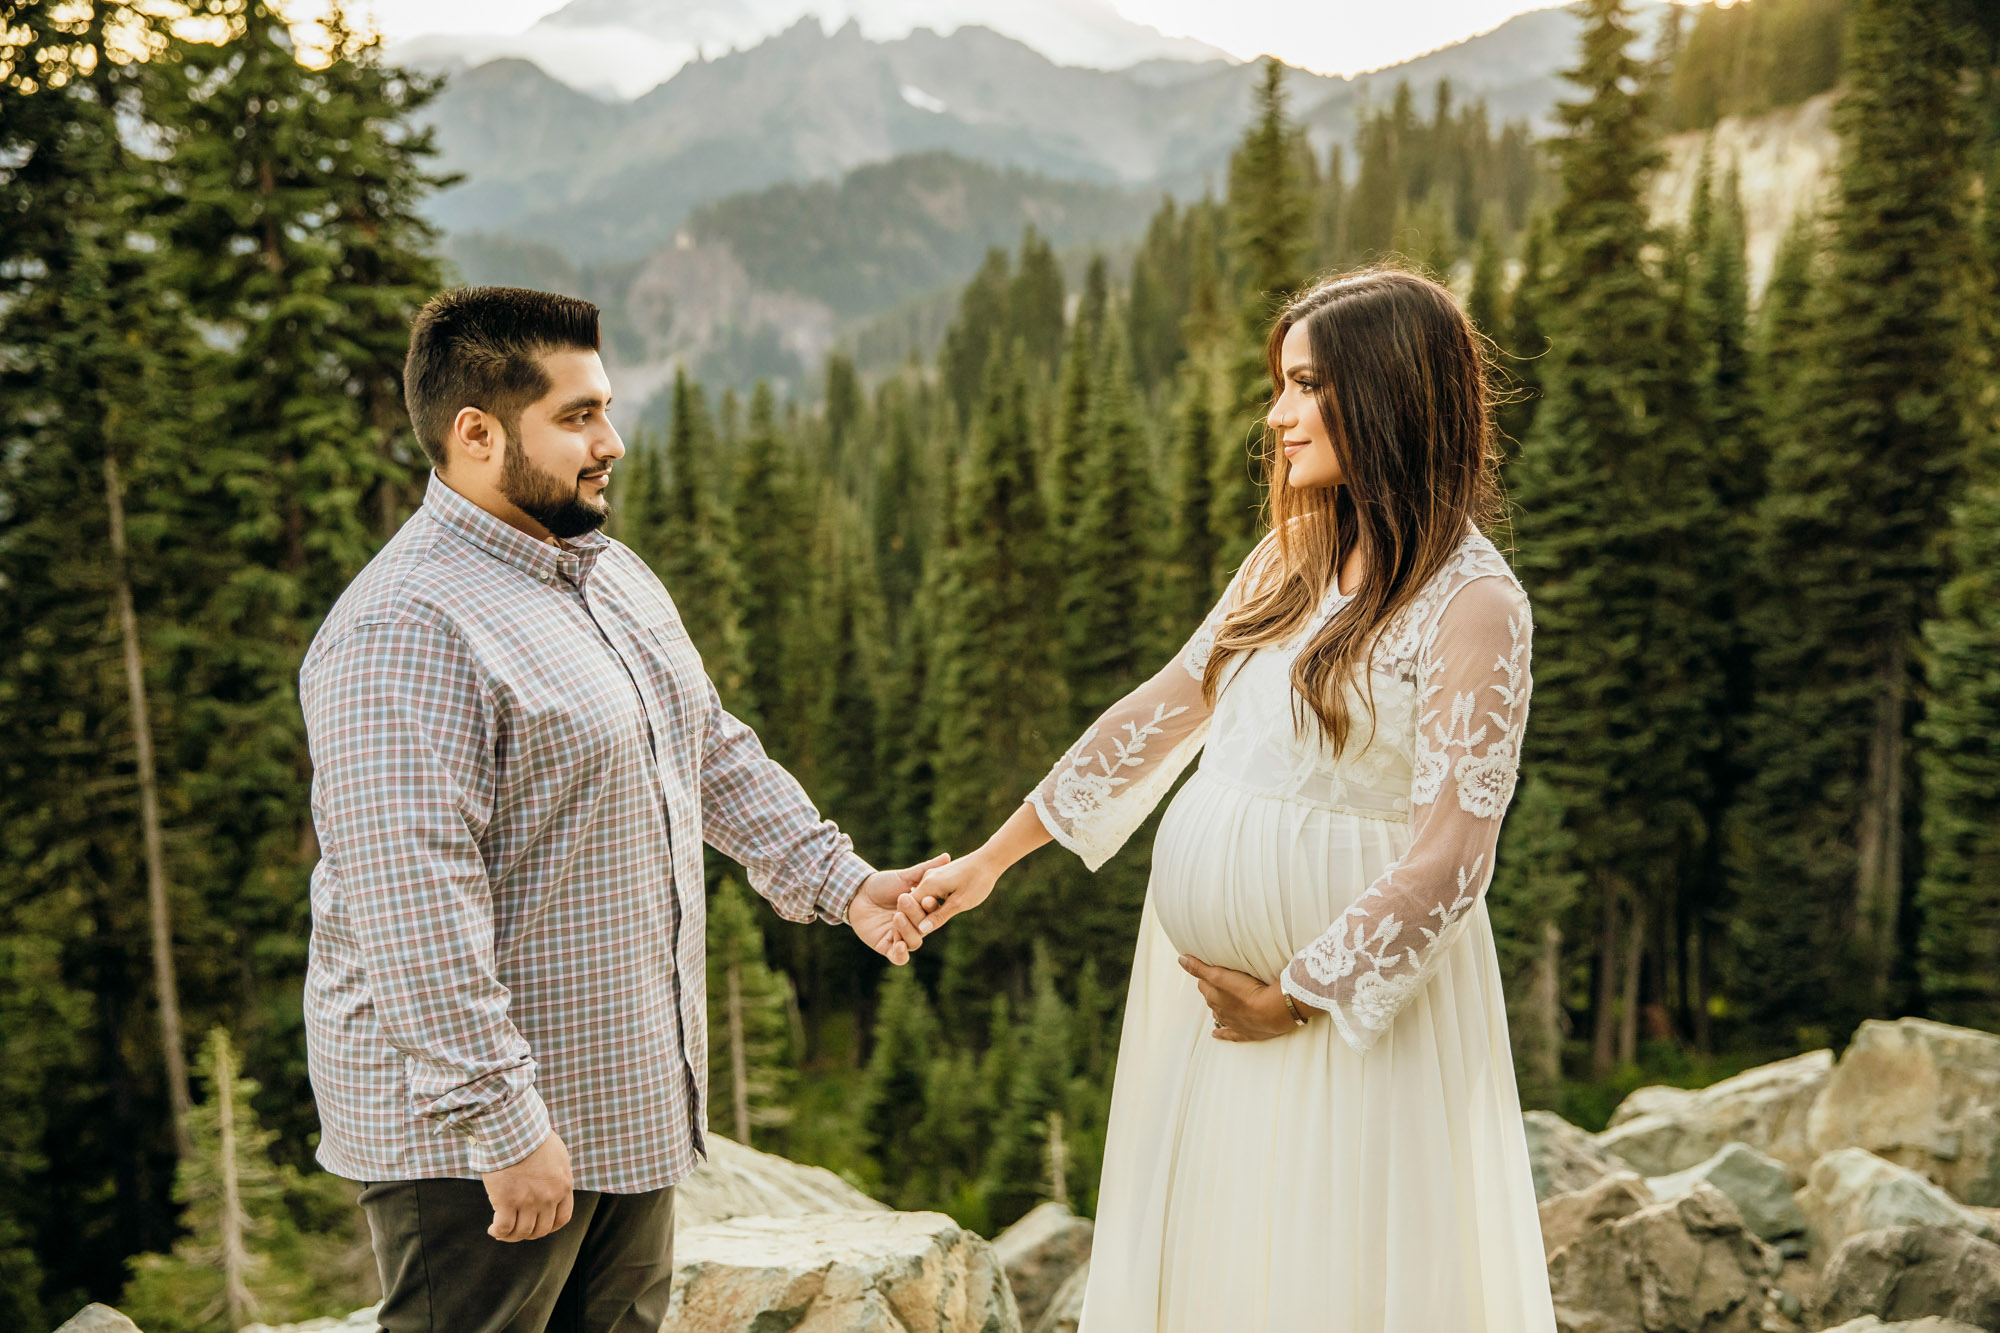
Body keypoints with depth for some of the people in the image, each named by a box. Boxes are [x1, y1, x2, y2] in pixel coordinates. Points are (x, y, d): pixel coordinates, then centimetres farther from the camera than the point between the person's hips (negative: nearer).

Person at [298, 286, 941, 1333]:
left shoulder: (611, 574, 10)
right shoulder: (406, 629, -23)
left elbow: (714, 753, 19)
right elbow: (415, 903, -27)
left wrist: (841, 883, 12)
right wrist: (505, 1124, -27)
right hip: (466, 1126, -9)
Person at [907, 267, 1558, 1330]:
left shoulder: (1474, 603, -14)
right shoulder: (1291, 559, 8)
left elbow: (1448, 858, -17)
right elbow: (1161, 709, 14)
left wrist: (1291, 998, -13)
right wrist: (994, 857, 15)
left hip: (1345, 987, -6)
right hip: (1201, 965, 7)